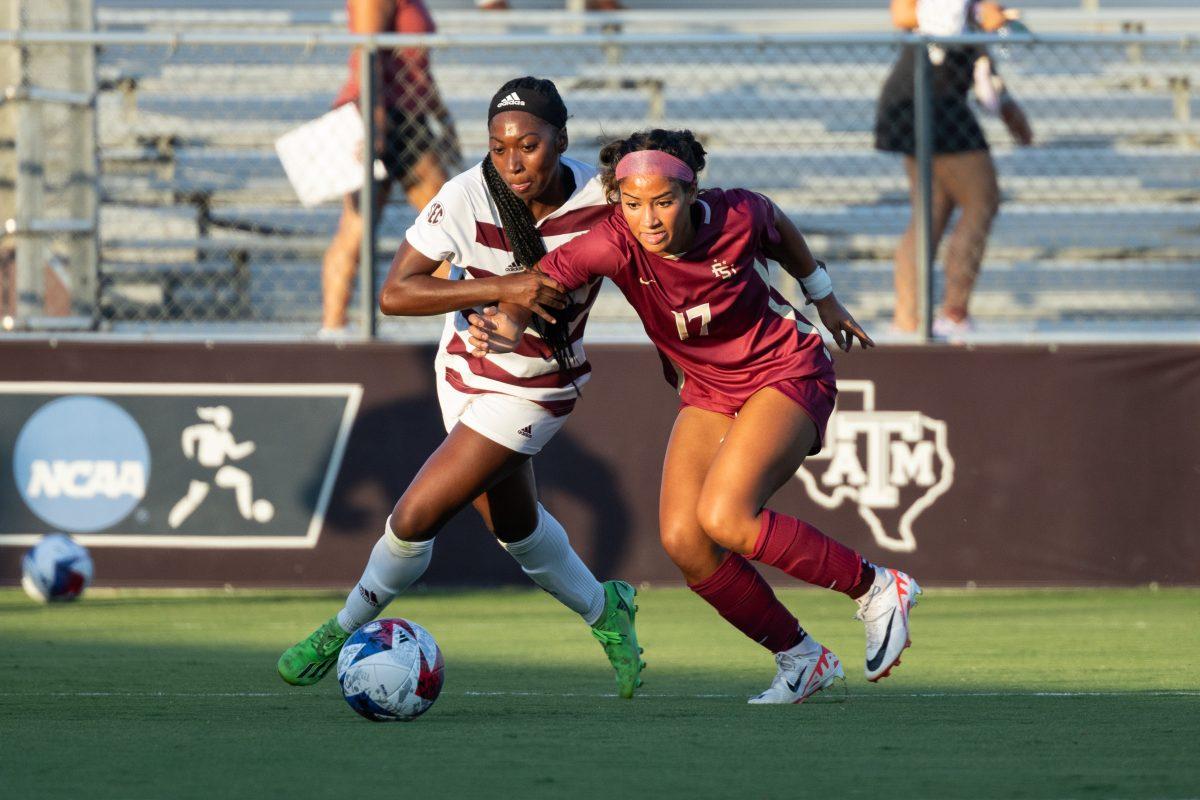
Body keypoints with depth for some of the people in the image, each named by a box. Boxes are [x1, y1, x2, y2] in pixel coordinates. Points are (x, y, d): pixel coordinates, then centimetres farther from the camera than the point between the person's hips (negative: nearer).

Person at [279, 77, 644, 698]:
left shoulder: (602, 199, -23)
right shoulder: (469, 197, -25)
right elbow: (394, 293, -30)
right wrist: (500, 288, -38)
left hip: (534, 389, -3)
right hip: (463, 368, 3)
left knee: (416, 516, -10)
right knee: (513, 526, 22)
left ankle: (347, 629, 17)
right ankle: (603, 611, 50)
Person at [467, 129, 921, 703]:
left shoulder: (735, 217, -22)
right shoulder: (617, 244, -22)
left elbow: (778, 226, 1)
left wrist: (822, 296, 17)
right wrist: (509, 326, -54)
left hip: (786, 373, -4)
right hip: (708, 392, 4)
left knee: (723, 517, -25)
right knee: (682, 539, -11)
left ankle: (876, 589, -8)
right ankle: (800, 658, 8)